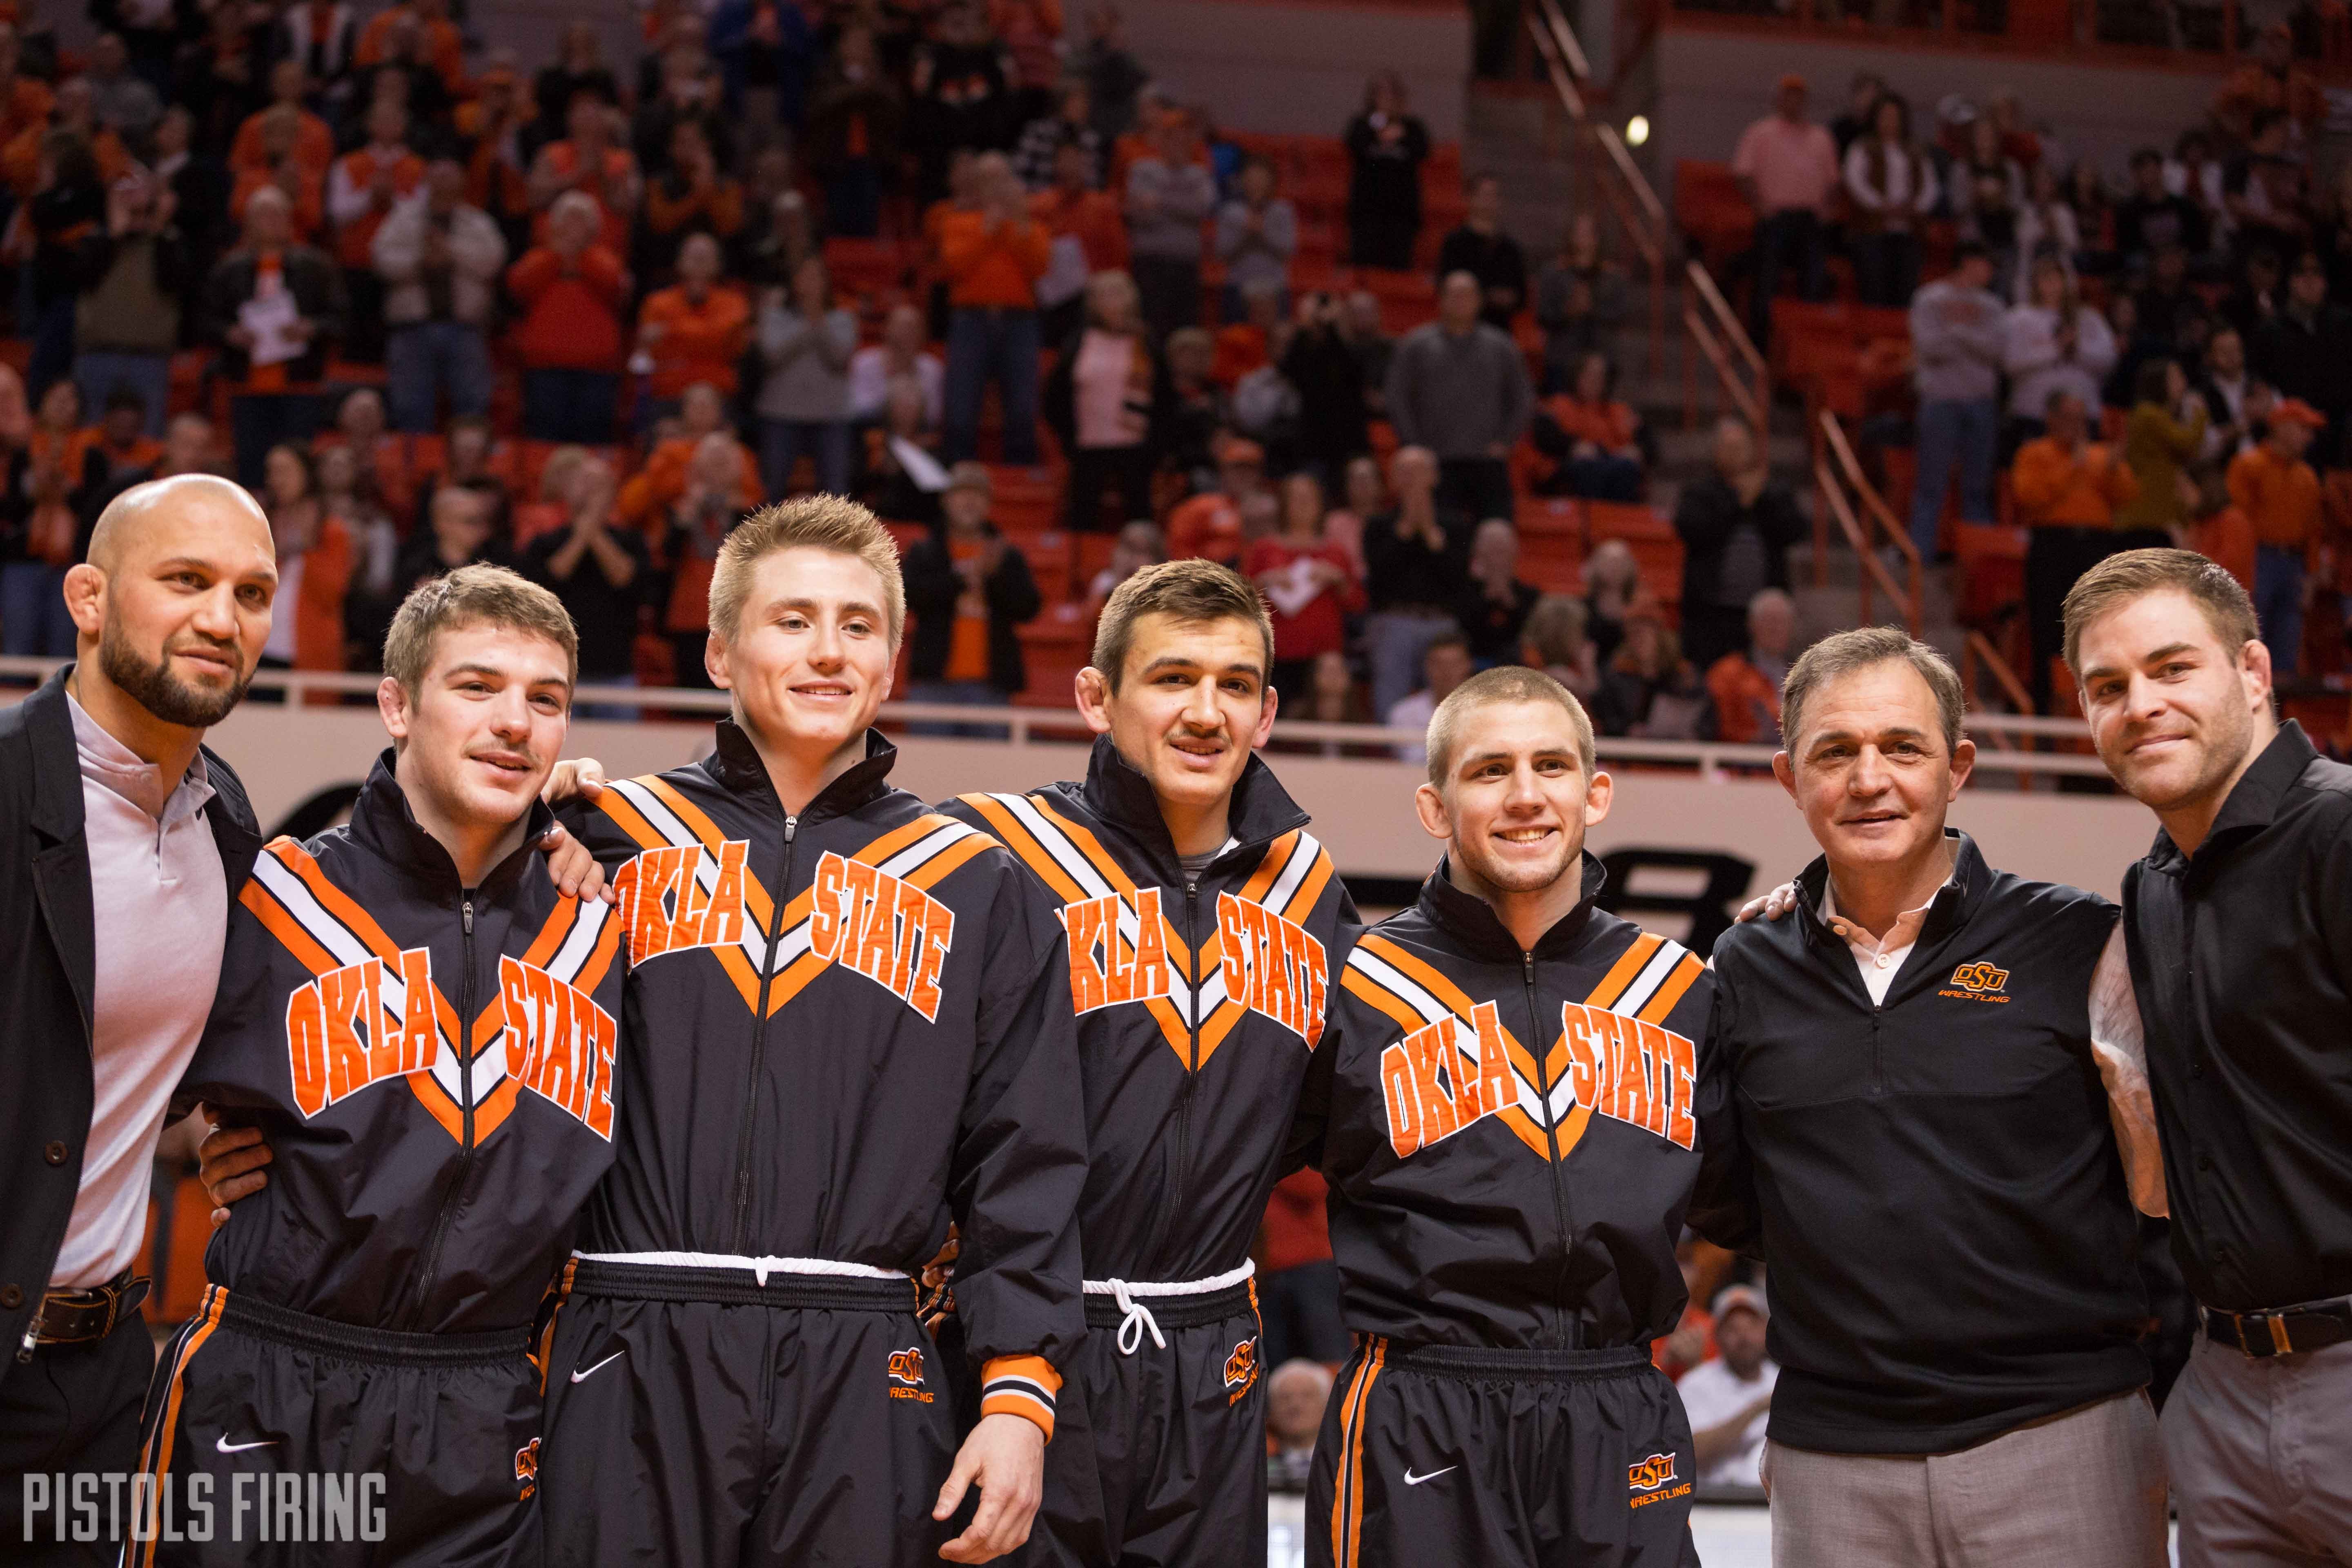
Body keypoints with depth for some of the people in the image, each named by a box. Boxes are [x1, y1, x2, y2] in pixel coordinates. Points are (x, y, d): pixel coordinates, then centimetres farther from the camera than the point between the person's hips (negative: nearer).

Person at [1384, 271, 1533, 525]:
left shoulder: (1501, 347, 11)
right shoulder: (1417, 345, 6)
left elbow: (1523, 399, 15)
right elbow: (1398, 400, 4)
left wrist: (1505, 440, 3)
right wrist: (1416, 446, -3)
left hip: (1488, 465, 2)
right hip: (1439, 464, -2)